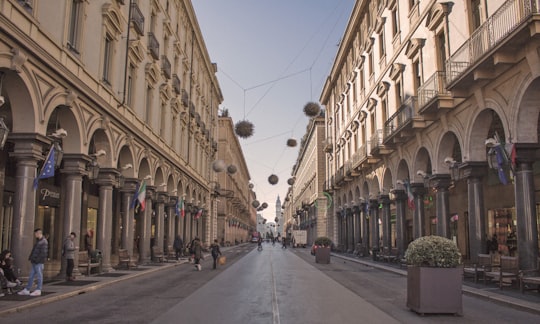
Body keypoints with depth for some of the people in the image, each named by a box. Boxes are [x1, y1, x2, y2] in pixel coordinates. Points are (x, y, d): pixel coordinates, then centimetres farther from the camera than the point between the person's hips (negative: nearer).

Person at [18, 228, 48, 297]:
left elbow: (44, 253, -19)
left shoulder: (44, 242, -14)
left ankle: (38, 291, 5)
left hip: (39, 262, -10)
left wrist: (37, 260, -19)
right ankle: (27, 290, 19)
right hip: (34, 262, 10)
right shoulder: (38, 241, 17)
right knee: (31, 276, 13)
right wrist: (31, 258, 12)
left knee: (39, 276, -1)